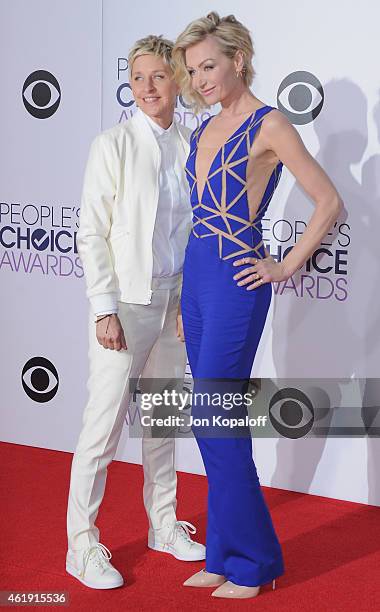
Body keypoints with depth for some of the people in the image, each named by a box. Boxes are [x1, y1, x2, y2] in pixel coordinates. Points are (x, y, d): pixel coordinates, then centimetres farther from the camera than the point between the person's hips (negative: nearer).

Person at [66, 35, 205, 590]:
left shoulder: (193, 147, 5)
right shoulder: (112, 146, -6)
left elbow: (197, 228, 10)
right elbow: (91, 234, -8)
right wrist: (105, 309, -13)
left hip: (174, 302, 5)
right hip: (124, 302, -4)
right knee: (105, 421, -2)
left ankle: (163, 525, 31)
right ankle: (82, 544, 12)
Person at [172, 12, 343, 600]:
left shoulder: (269, 125, -8)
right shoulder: (205, 130, 14)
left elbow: (329, 203, -10)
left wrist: (285, 267, -9)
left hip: (236, 282, -8)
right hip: (196, 275, 8)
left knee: (214, 417, -6)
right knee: (216, 420, 10)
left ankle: (251, 558, 9)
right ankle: (224, 554, 21)